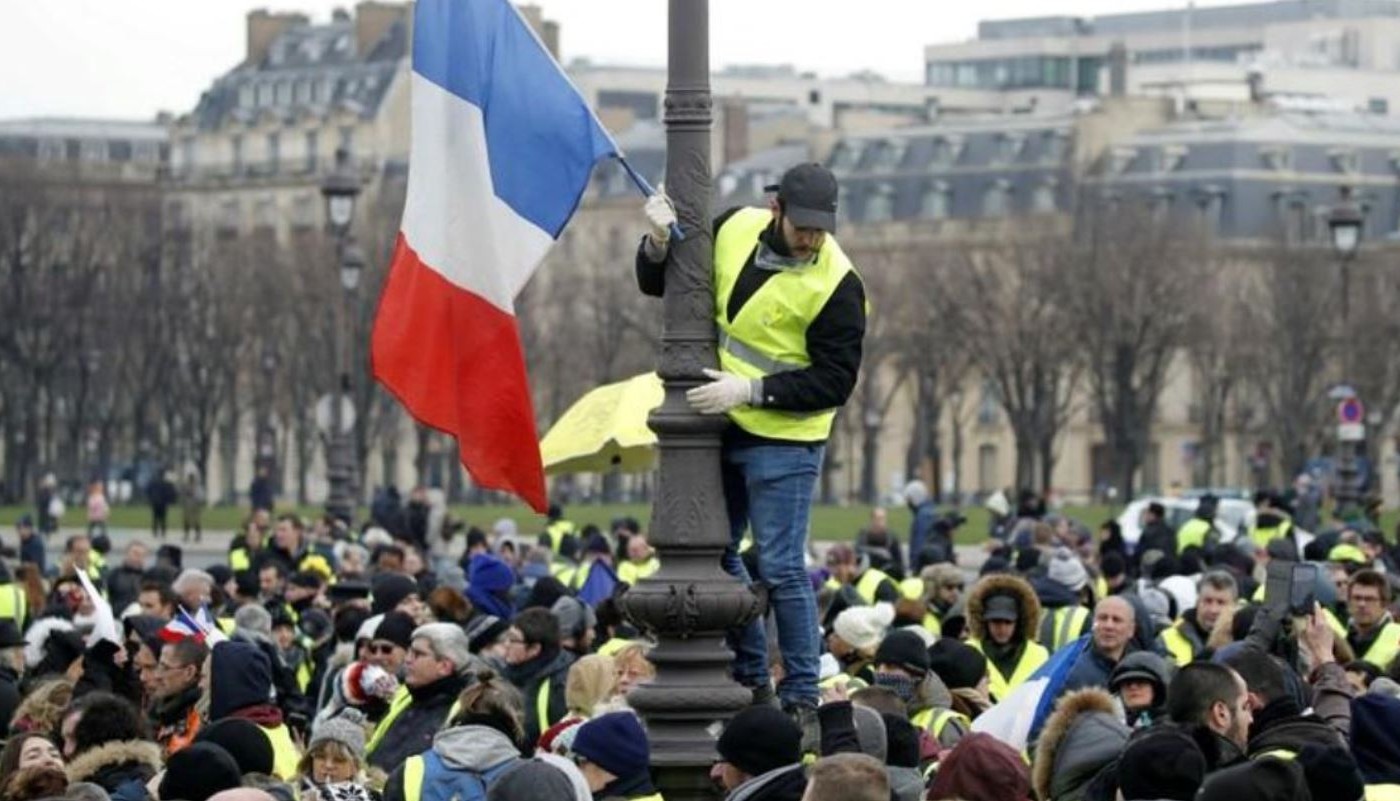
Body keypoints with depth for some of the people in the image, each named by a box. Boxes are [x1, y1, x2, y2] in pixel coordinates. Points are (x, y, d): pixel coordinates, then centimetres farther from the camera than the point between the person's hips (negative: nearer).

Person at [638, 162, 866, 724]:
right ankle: (750, 679, 26)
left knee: (780, 568, -8)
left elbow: (834, 382, -18)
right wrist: (659, 244, -11)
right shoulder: (735, 229, -2)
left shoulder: (837, 284, -18)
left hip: (783, 439, -6)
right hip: (720, 426, 7)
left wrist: (749, 391, -25)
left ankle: (801, 698, 2)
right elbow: (658, 284, 11)